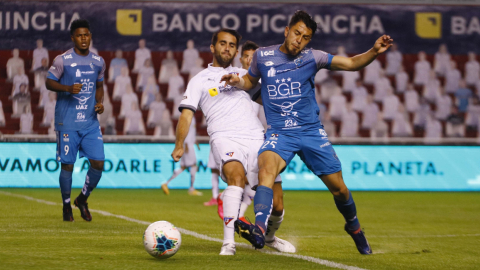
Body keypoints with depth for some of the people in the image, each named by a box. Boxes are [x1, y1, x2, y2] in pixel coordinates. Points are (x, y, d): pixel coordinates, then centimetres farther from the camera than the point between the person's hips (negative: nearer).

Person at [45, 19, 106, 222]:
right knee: (67, 164, -1)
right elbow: (49, 83, -3)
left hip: (91, 121, 4)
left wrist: (100, 103, 1)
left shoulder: (98, 62, 8)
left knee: (98, 163, -3)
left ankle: (82, 200, 20)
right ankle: (66, 206, 19)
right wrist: (68, 88, -20)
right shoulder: (62, 60, -6)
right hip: (67, 123, -4)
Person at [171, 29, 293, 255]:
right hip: (225, 137, -3)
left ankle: (269, 236, 31)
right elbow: (186, 114, 6)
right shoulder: (200, 80, 16)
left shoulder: (244, 74, 25)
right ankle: (228, 243, -34)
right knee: (237, 176, -36)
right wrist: (179, 145, -5)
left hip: (256, 138, 3)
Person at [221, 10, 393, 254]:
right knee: (267, 168, -33)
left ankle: (354, 227, 36)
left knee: (339, 188, 5)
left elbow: (352, 63, -2)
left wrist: (374, 52, -19)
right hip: (279, 134, -1)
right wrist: (237, 82, -2)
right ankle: (259, 231, -50)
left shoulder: (312, 58, 0)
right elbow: (251, 81, 20)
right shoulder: (262, 56, 2)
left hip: (311, 132, 1)